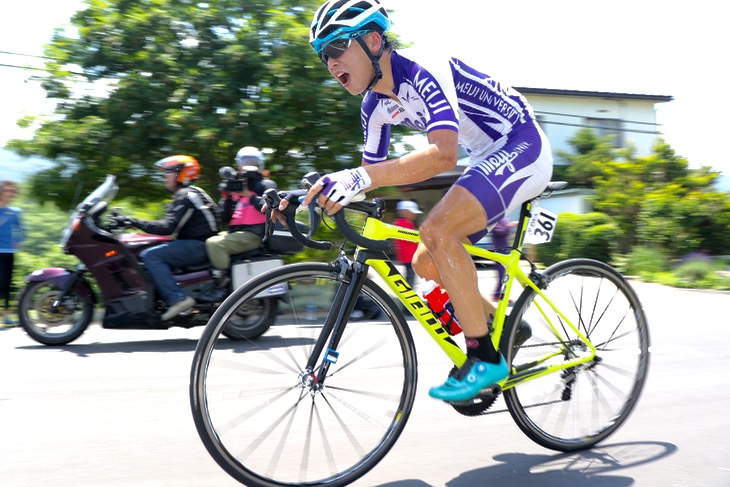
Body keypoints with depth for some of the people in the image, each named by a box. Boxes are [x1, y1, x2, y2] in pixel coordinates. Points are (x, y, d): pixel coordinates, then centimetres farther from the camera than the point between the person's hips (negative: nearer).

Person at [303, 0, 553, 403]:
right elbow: (371, 172, 11)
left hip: (521, 146, -9)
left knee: (437, 231, -28)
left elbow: (443, 154, -39)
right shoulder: (375, 105, 4)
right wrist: (309, 197, -2)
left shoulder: (421, 70, -24)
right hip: (490, 160, 9)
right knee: (426, 264, 3)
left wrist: (362, 179, -49)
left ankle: (485, 357, -17)